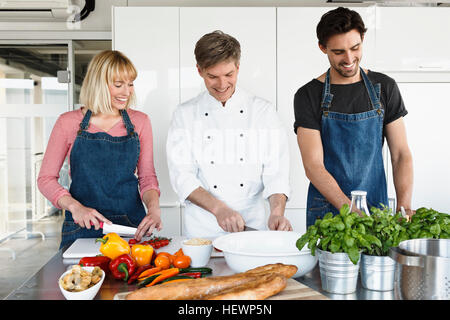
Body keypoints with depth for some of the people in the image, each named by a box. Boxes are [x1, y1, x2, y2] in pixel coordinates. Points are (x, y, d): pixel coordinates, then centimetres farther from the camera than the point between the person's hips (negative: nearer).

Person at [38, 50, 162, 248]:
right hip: (82, 228, -1)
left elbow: (147, 177, 10)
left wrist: (153, 208, -10)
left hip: (132, 227, 1)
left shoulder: (140, 122, 7)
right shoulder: (69, 122, 1)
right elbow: (46, 178, 3)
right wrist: (75, 206, -14)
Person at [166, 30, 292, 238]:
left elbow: (276, 171, 0)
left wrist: (277, 212, -17)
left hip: (253, 226, 0)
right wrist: (219, 208, -17)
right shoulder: (185, 114, 4)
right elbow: (181, 174, -3)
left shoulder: (263, 111, 5)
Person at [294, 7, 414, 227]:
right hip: (326, 213, -2)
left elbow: (401, 154, 2)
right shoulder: (308, 96, -5)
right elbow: (313, 166, -12)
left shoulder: (384, 87, 3)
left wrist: (404, 208, -14)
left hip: (377, 209, 2)